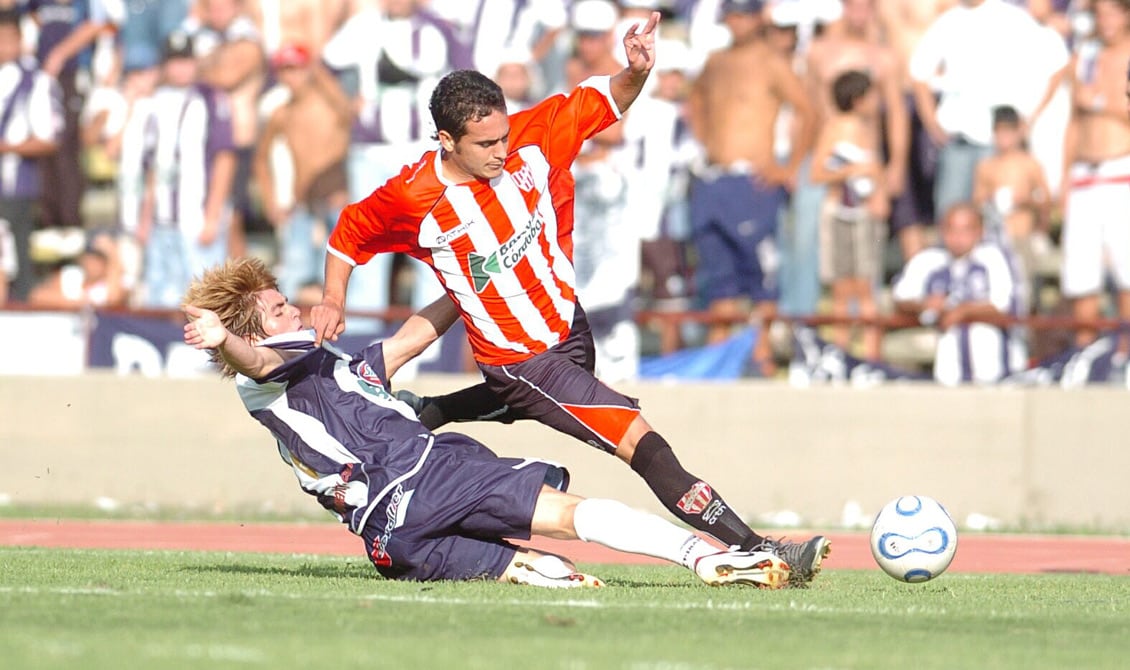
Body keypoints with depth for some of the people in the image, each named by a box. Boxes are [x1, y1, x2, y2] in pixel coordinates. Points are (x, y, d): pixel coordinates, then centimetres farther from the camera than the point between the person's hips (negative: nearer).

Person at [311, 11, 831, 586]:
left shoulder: (532, 139, -12)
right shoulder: (412, 199, -19)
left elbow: (600, 101, -1)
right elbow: (350, 232, 1)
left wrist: (635, 73, -22)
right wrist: (333, 301, -9)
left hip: (572, 331, 7)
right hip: (521, 362, -6)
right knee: (640, 440, -18)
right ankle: (755, 552, -23)